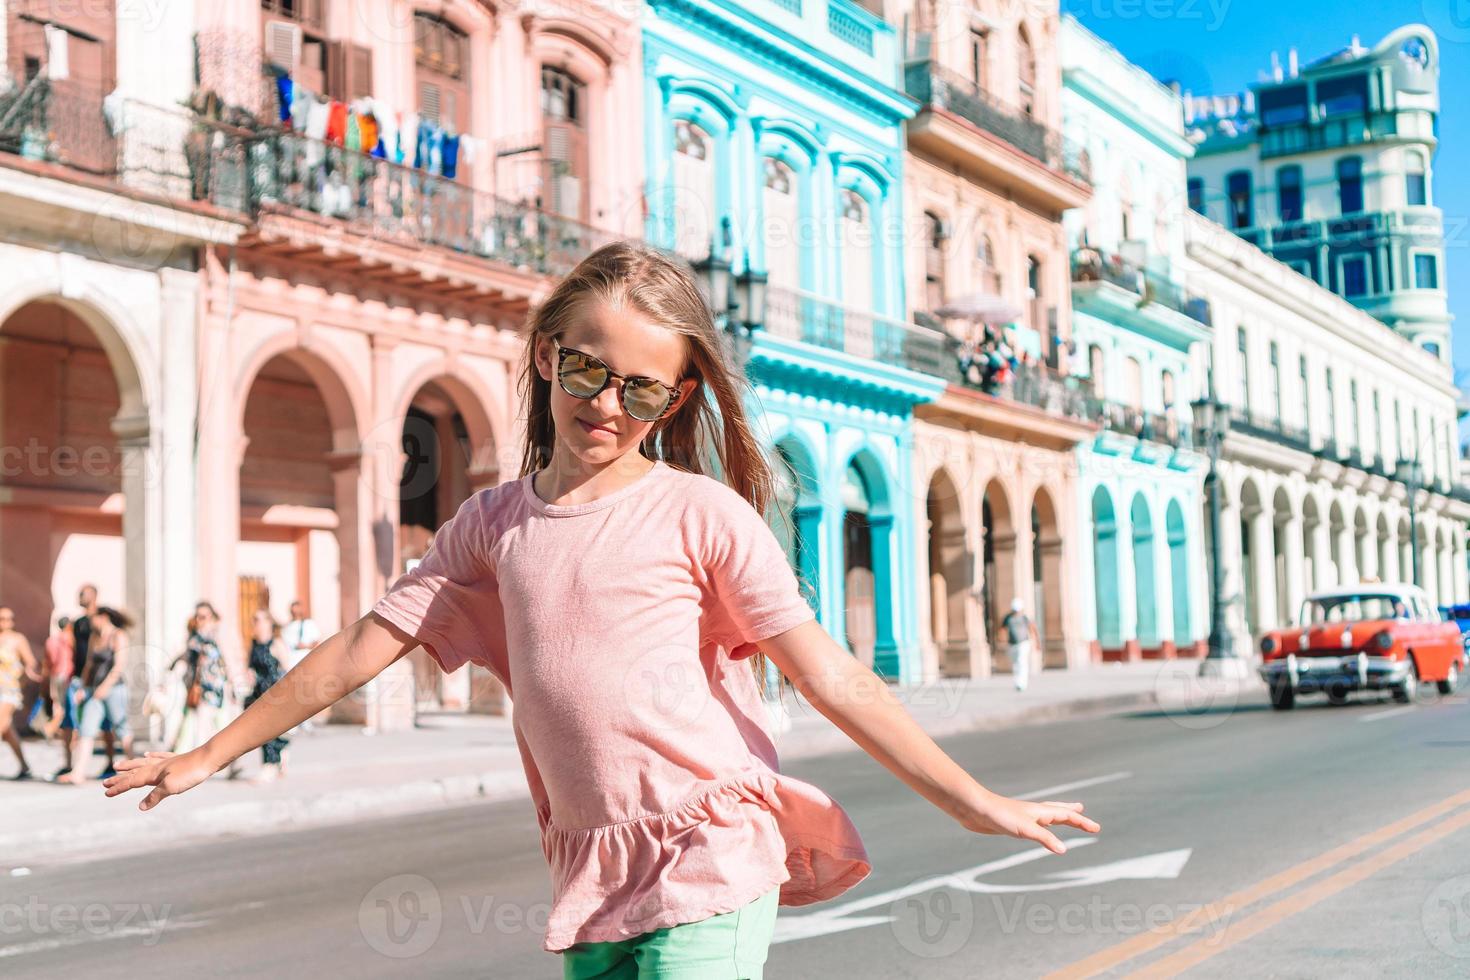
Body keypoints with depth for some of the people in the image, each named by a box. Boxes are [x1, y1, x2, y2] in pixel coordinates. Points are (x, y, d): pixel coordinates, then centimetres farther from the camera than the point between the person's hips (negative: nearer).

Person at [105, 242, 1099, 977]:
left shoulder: (702, 515, -6)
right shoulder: (494, 523, 8)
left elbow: (831, 675, -6)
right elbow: (363, 647, 13)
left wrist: (974, 800, -8)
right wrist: (214, 753, 17)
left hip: (709, 866, -5)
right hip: (590, 881, 5)